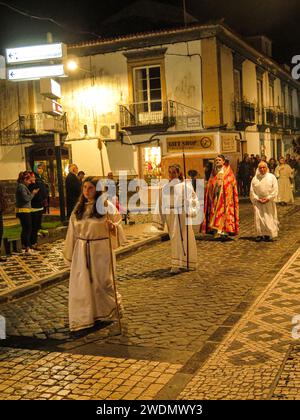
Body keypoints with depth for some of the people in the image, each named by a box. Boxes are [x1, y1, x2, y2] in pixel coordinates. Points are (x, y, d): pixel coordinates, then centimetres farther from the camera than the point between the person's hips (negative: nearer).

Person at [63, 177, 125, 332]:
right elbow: (73, 231, 13)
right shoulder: (79, 208, 7)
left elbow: (118, 226, -4)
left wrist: (112, 226, -28)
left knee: (102, 281, 1)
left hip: (101, 249, -4)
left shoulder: (106, 206, -5)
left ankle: (115, 303, 30)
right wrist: (69, 253, 15)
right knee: (81, 283, 3)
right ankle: (83, 318, 15)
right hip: (82, 250, 4)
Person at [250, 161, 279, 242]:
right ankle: (260, 234, 1)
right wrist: (257, 199, -9)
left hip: (269, 201, -1)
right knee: (258, 218, -5)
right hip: (258, 201, 1)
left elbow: (275, 190, -4)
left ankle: (269, 234, 8)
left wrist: (268, 198, -12)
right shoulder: (255, 178, 3)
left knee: (269, 218, 1)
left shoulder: (272, 177, 0)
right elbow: (252, 191, 3)